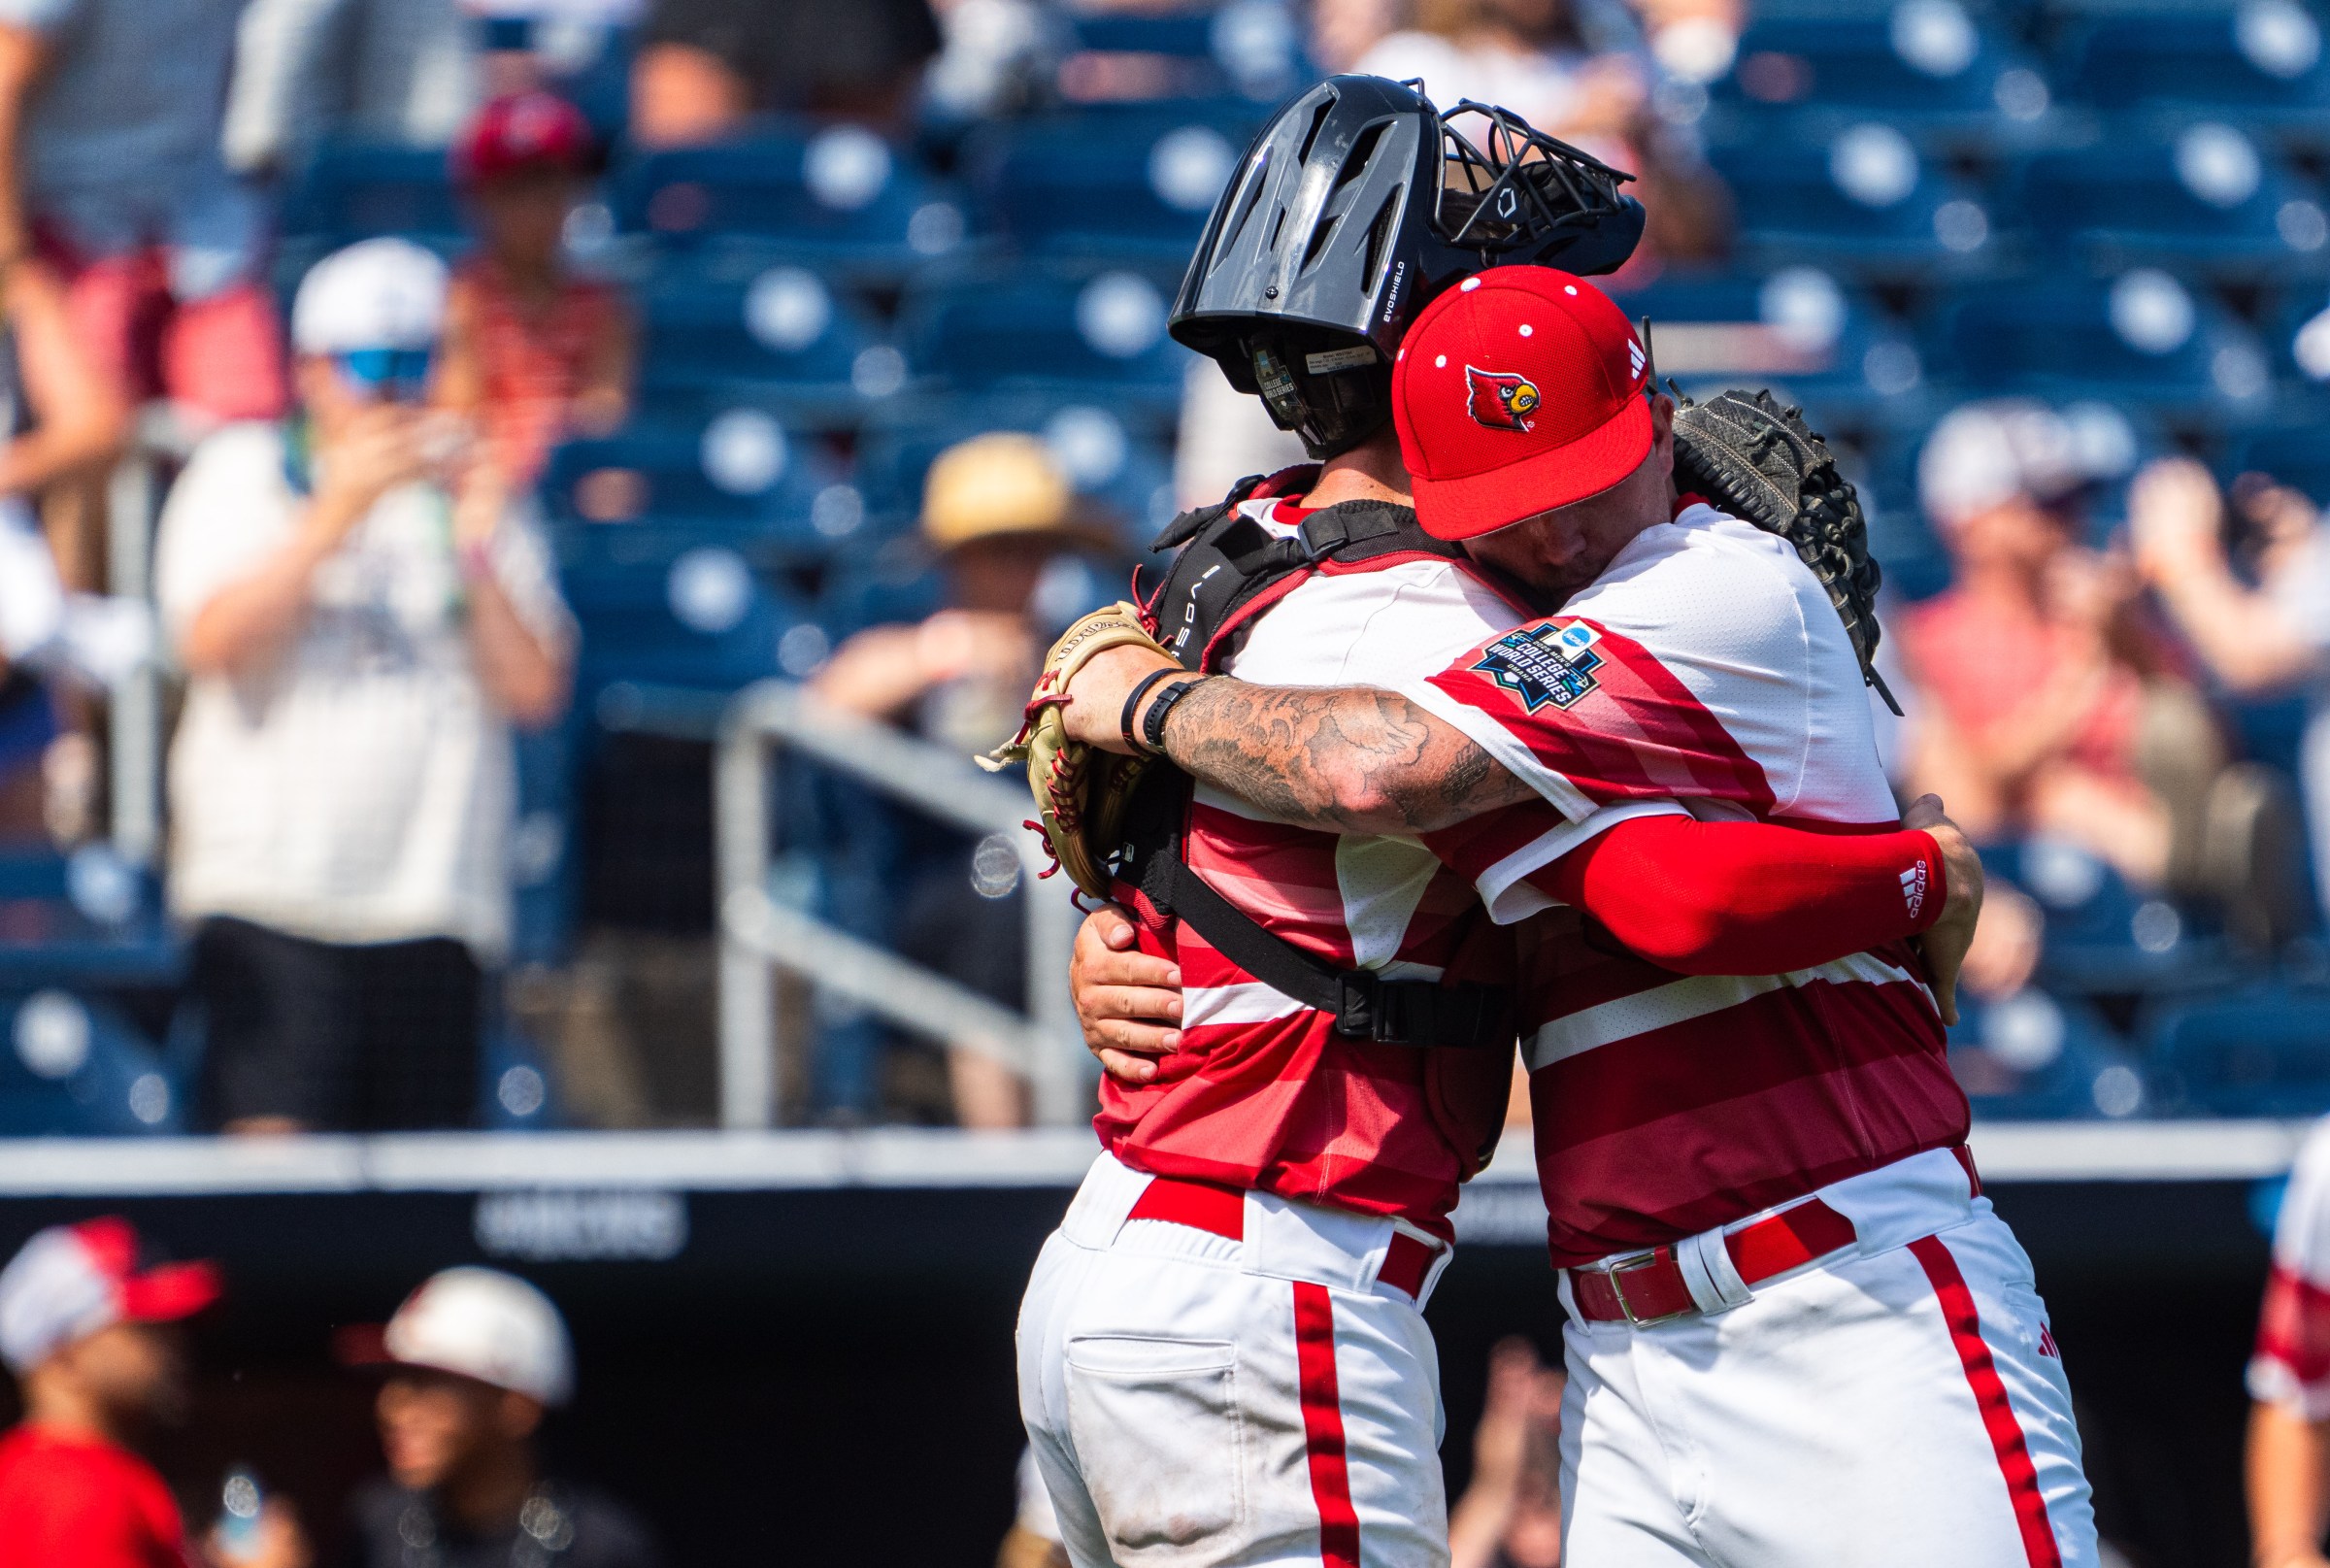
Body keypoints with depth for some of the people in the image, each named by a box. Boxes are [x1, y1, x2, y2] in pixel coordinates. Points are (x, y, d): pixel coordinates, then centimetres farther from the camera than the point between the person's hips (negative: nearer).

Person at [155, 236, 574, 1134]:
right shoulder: (241, 474, 8)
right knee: (272, 1139, -18)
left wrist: (478, 554, -10)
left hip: (434, 910, 3)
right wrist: (336, 516, -16)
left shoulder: (471, 496, 14)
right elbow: (212, 643, -9)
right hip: (269, 898, -3)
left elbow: (535, 692, 3)